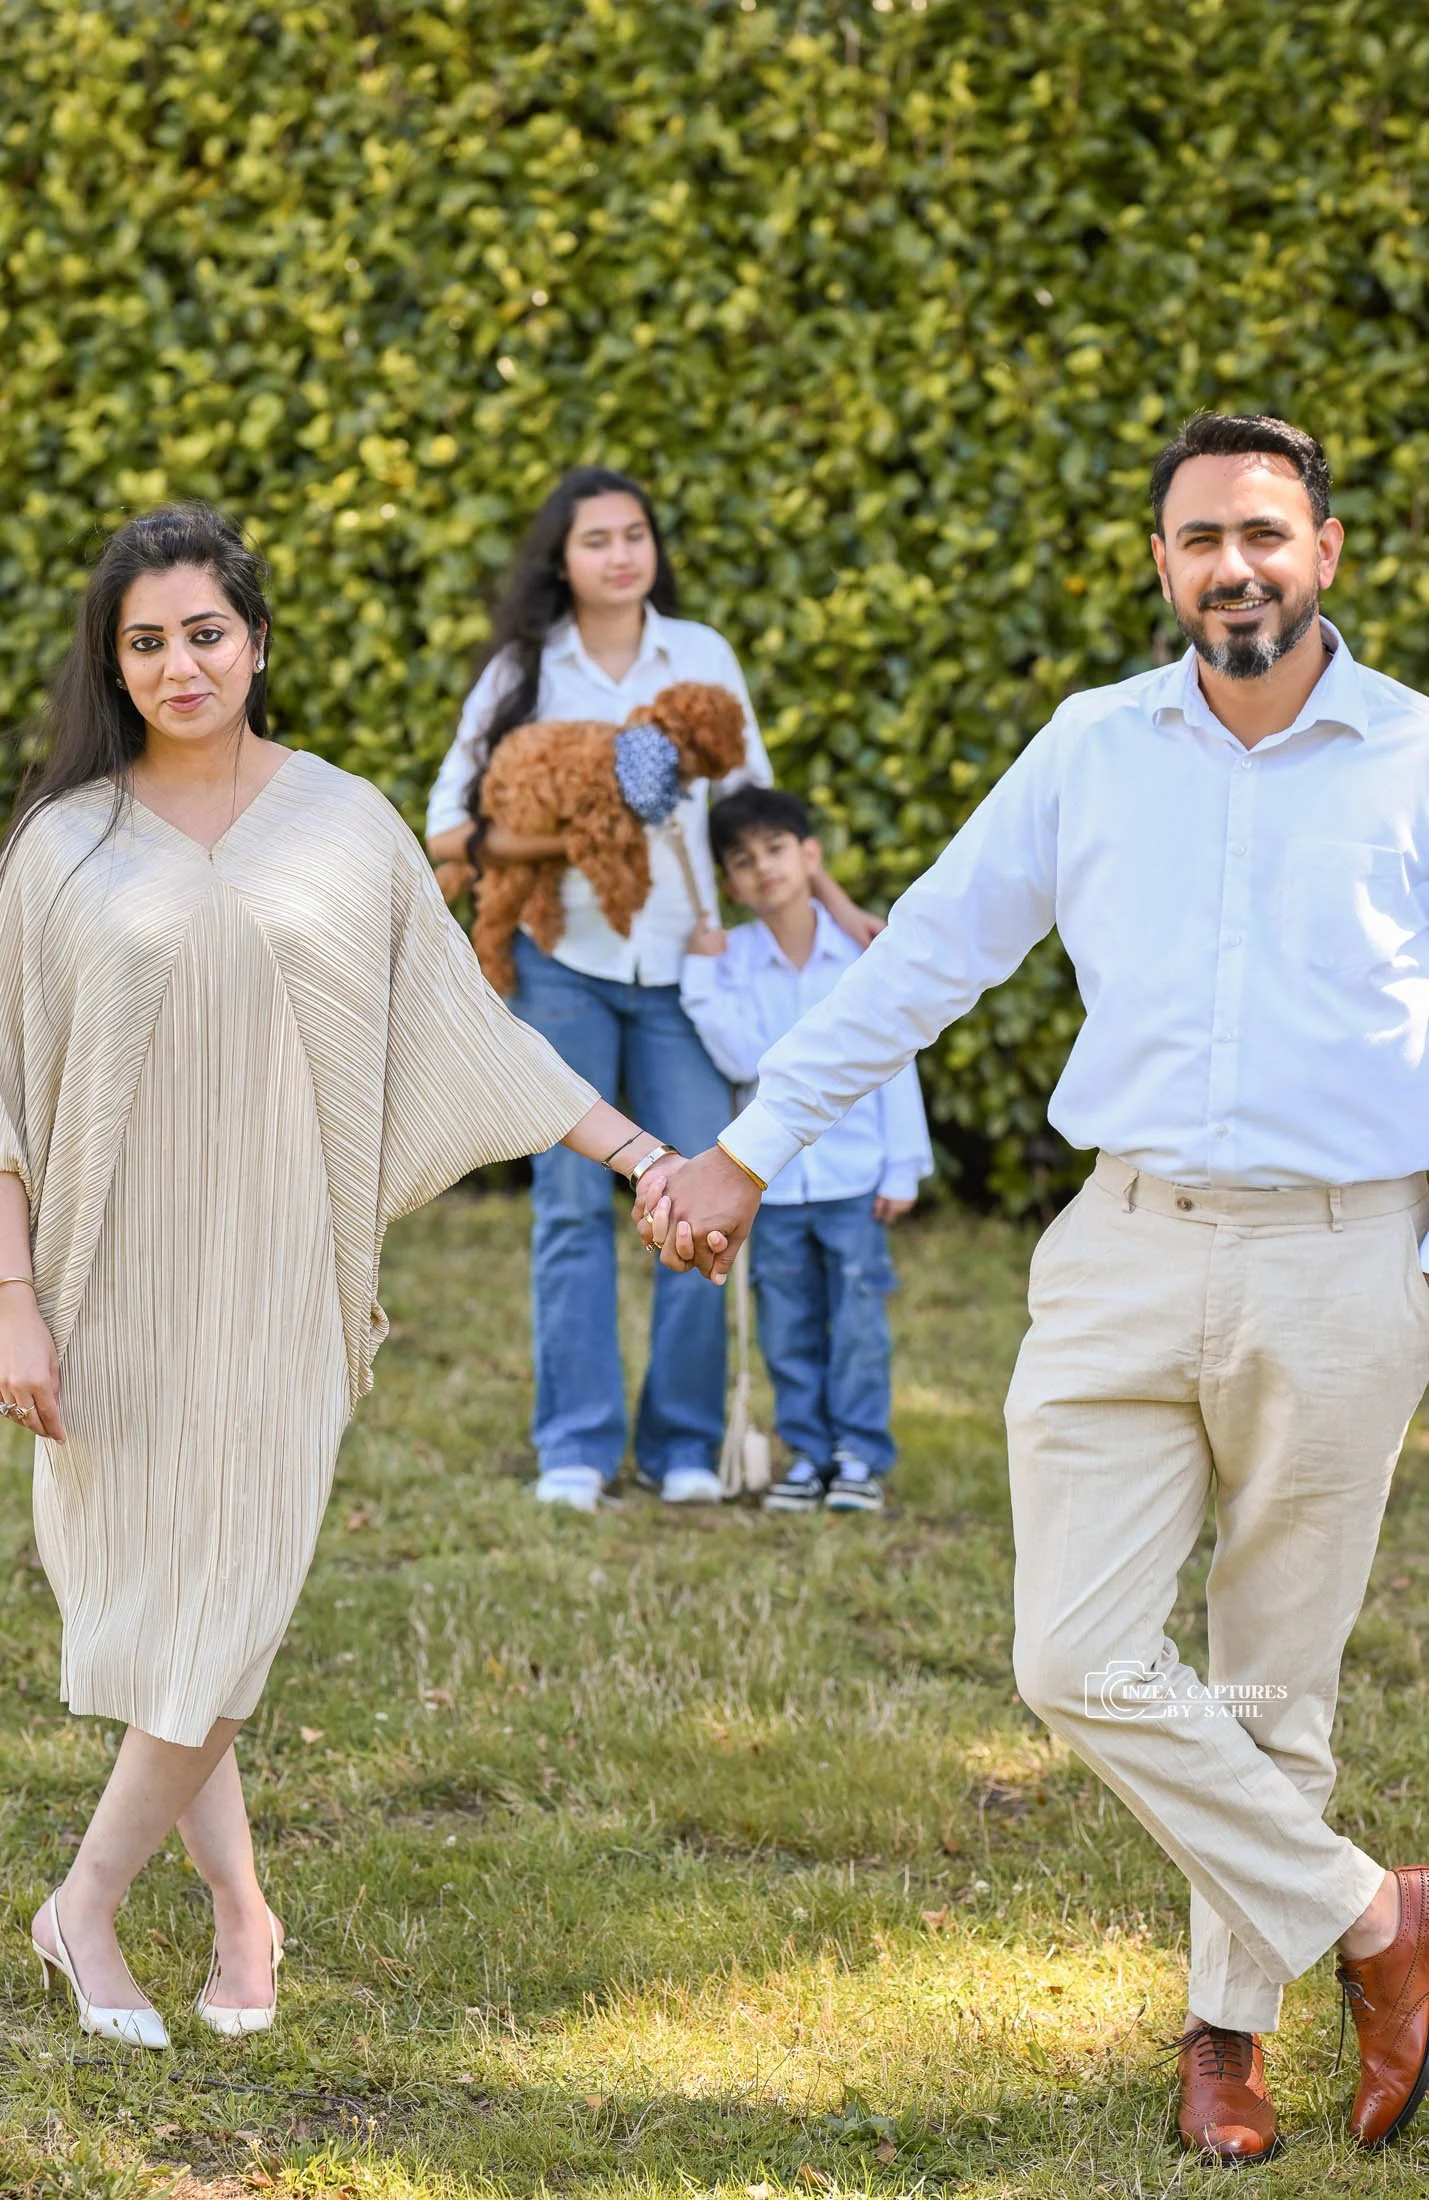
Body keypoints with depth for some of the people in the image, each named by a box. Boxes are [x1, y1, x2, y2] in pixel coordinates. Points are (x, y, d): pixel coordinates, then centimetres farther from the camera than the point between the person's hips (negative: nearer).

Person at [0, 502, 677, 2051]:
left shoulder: (345, 825, 3)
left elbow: (463, 1026, 10)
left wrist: (634, 1148, 6)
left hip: (276, 1275, 0)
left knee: (229, 1599, -5)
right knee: (145, 1590, 4)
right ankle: (239, 1900, 20)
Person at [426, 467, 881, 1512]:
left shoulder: (703, 658, 8)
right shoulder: (524, 671, 4)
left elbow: (755, 804, 19)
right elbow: (448, 823, 3)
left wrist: (836, 902, 14)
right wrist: (526, 841, -16)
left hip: (678, 965, 1)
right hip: (565, 964, -1)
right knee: (573, 1204, 1)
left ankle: (685, 1443, 7)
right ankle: (576, 1445, 7)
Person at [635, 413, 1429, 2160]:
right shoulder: (1094, 747, 7)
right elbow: (924, 957, 12)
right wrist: (749, 1149, 11)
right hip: (1124, 1260, 2)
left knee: (1273, 1689, 7)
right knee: (1079, 1664, -7)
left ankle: (1231, 2021, 23)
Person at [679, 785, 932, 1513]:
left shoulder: (860, 953, -1)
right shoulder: (731, 958, 0)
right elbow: (741, 1058, -12)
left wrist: (902, 1167, 0)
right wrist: (701, 975, -16)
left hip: (855, 1173, -1)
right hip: (773, 1175, 1)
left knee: (858, 1319, 1)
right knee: (788, 1327, 6)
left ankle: (861, 1453, 8)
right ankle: (807, 1452, 15)